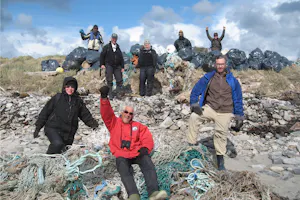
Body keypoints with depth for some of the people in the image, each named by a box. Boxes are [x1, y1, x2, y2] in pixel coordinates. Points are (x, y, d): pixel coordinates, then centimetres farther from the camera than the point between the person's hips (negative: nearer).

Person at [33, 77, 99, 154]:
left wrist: (93, 123, -10)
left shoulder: (78, 101, 8)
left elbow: (86, 114, 8)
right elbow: (45, 112, 3)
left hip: (68, 133, 4)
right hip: (53, 129, -4)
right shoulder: (57, 98, -2)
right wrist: (38, 127, 4)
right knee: (58, 144, -30)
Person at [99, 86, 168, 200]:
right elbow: (106, 113, 4)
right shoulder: (114, 123, 20)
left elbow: (147, 138, 10)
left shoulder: (138, 126, 22)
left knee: (148, 164, -29)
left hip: (137, 153, 1)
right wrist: (104, 97, -12)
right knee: (124, 171, -32)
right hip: (121, 155, -1)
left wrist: (145, 148, -13)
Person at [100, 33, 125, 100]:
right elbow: (102, 55, 6)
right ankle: (110, 95, 8)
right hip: (109, 66, -3)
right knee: (109, 81, 1)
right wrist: (102, 64, -2)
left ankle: (118, 93, 9)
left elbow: (121, 58, 13)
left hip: (117, 66, 3)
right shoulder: (106, 47, 3)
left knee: (119, 80, -2)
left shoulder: (118, 48, 13)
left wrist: (122, 67, 7)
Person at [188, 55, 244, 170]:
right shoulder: (208, 77, 3)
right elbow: (196, 90, 5)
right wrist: (194, 105, -10)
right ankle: (192, 145, -15)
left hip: (225, 112, 0)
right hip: (209, 108, 0)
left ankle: (220, 159, 24)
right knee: (193, 117, -24)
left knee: (221, 135, 4)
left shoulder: (232, 81, 4)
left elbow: (238, 99, 7)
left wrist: (239, 117, 4)